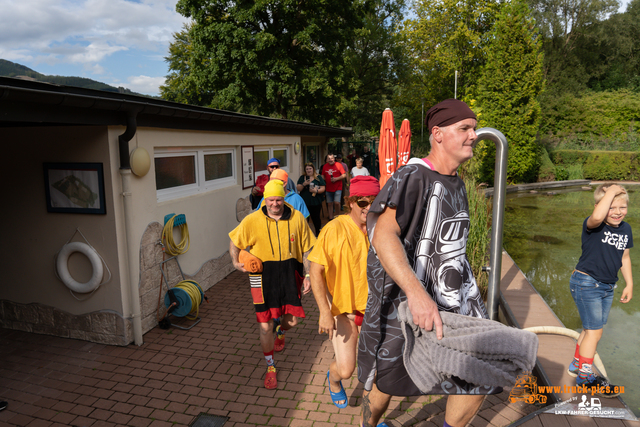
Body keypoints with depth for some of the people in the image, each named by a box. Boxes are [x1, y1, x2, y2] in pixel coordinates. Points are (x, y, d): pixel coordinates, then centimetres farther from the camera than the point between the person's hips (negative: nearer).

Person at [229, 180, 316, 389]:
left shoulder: (297, 218, -4)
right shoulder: (252, 220, -8)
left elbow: (306, 249, 4)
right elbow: (234, 241, 5)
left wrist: (307, 275, -1)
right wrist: (236, 262, -13)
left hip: (290, 274, 2)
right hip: (263, 275, -1)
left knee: (292, 320, 11)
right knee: (265, 326, 1)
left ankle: (281, 332, 53)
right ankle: (270, 367, 28)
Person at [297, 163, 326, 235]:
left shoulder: (318, 177, 3)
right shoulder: (302, 178, 8)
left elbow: (323, 188, -2)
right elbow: (298, 189, 2)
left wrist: (316, 191, -19)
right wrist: (304, 184, -16)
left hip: (316, 202, -1)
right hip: (304, 203, 2)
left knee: (316, 218, 5)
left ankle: (318, 232, 22)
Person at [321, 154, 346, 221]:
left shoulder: (338, 165, -4)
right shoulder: (325, 166, 8)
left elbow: (344, 175, -5)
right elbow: (323, 176, 18)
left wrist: (336, 178, -15)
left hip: (337, 188, -4)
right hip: (328, 188, 4)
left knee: (336, 203, -13)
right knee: (329, 204, 6)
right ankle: (331, 218, 16)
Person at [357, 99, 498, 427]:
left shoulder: (457, 184, 11)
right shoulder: (412, 177, -18)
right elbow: (383, 234, -33)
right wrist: (417, 292, -44)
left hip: (455, 298, 7)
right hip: (405, 300, -7)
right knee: (386, 379, 11)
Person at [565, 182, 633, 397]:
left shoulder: (626, 229, 4)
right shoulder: (593, 226, -19)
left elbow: (624, 257, 15)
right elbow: (596, 217, -45)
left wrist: (629, 283, 14)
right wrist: (611, 191, -33)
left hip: (607, 286, 8)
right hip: (586, 283, -7)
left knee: (591, 329, 18)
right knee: (594, 331, -2)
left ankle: (576, 365, 36)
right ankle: (585, 376, 14)